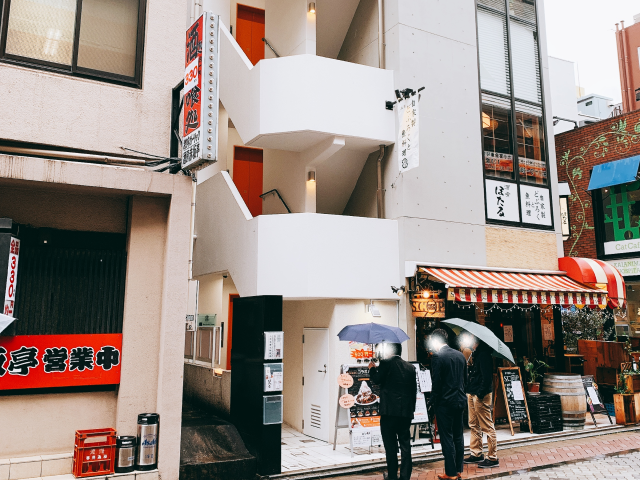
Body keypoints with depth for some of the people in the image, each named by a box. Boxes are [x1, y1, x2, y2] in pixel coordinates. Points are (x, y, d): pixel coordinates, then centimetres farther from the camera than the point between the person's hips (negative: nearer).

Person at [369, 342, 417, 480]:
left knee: (391, 445, 4)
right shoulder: (410, 367, 10)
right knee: (405, 445, 10)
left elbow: (376, 379, -8)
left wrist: (372, 368, 10)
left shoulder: (386, 363, -6)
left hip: (389, 411, -5)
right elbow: (414, 390, 12)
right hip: (406, 411, 5)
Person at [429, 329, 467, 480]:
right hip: (460, 401, 7)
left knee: (447, 438, 1)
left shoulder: (437, 357, -14)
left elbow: (436, 382, -15)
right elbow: (465, 379, 13)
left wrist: (433, 402, -6)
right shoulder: (460, 355, 8)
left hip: (445, 403, -7)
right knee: (458, 436, 15)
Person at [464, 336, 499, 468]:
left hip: (481, 395, -11)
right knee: (474, 425, 17)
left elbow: (487, 376, -21)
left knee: (487, 426, -2)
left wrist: (480, 393, -22)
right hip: (472, 393, 11)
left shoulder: (484, 354, -16)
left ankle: (493, 458, 6)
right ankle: (476, 454, 27)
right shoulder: (475, 353, 14)